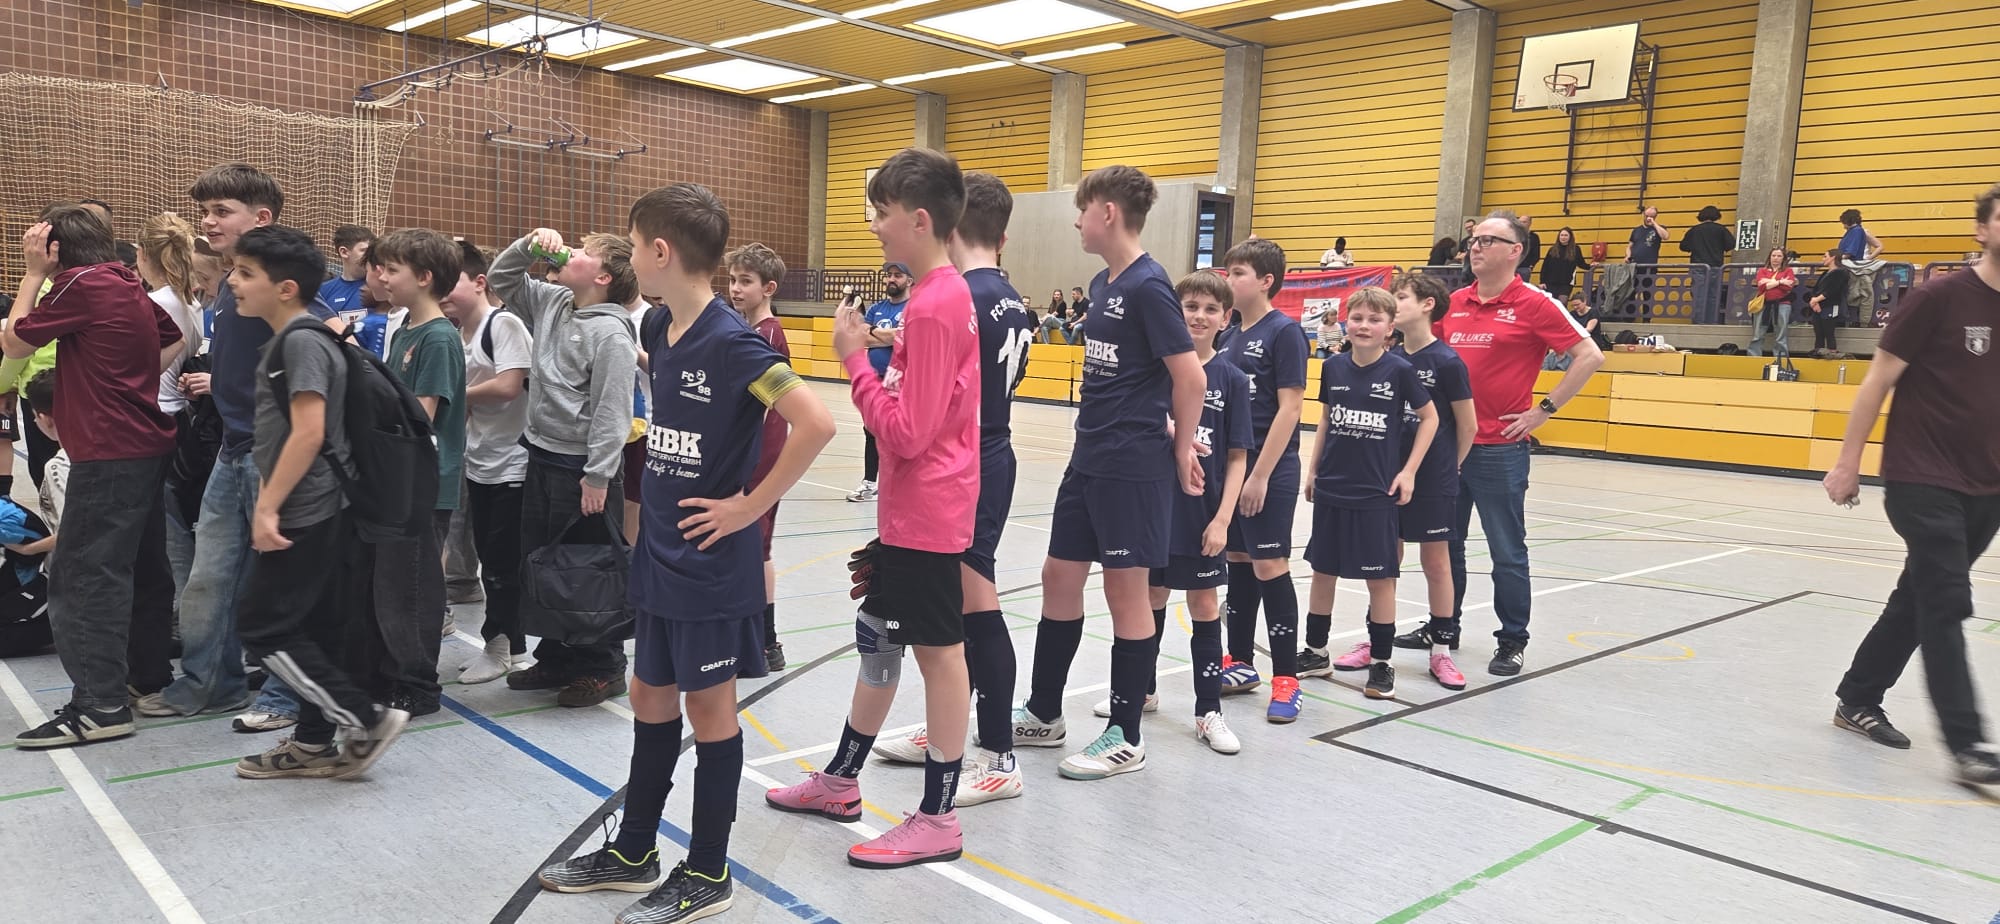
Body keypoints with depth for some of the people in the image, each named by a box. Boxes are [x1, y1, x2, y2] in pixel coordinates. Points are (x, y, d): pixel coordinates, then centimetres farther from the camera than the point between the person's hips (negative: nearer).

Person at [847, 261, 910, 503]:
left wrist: (875, 333, -7)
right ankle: (869, 483, 23)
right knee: (871, 432, 13)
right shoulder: (876, 308, 13)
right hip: (875, 380, 7)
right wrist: (891, 337, -12)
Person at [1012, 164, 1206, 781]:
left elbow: (1191, 378, -16)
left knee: (1126, 592, 1)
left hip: (1133, 465, -9)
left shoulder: (1148, 286, -15)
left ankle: (1125, 738, 14)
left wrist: (1181, 450, -5)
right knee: (1059, 577, 14)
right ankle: (1043, 714, 28)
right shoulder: (1103, 284, 12)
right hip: (1089, 458, 9)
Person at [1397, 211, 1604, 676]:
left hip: (1500, 447, -6)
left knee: (1507, 551, 3)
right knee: (1444, 543, 15)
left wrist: (1545, 409, -10)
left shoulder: (1533, 303, -8)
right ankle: (1442, 628, 28)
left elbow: (1589, 356, -9)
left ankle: (1512, 642, 16)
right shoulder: (1455, 302, 9)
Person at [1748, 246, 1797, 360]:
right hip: (1763, 304, 1)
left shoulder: (1788, 271, 11)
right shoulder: (1762, 270, 14)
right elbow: (1761, 286, -4)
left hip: (1782, 305, -1)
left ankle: (1781, 358, -1)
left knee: (1781, 336, -2)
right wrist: (1779, 282, -6)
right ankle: (1753, 358, 1)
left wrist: (1770, 282, -4)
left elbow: (1788, 287, -6)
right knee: (1757, 336, -1)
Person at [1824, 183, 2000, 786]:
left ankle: (1858, 700, 26)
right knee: (1946, 605, -9)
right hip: (1921, 481, -6)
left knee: (1920, 599, 13)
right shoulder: (1940, 297, -10)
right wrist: (1848, 462, -9)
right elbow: (1878, 381, -8)